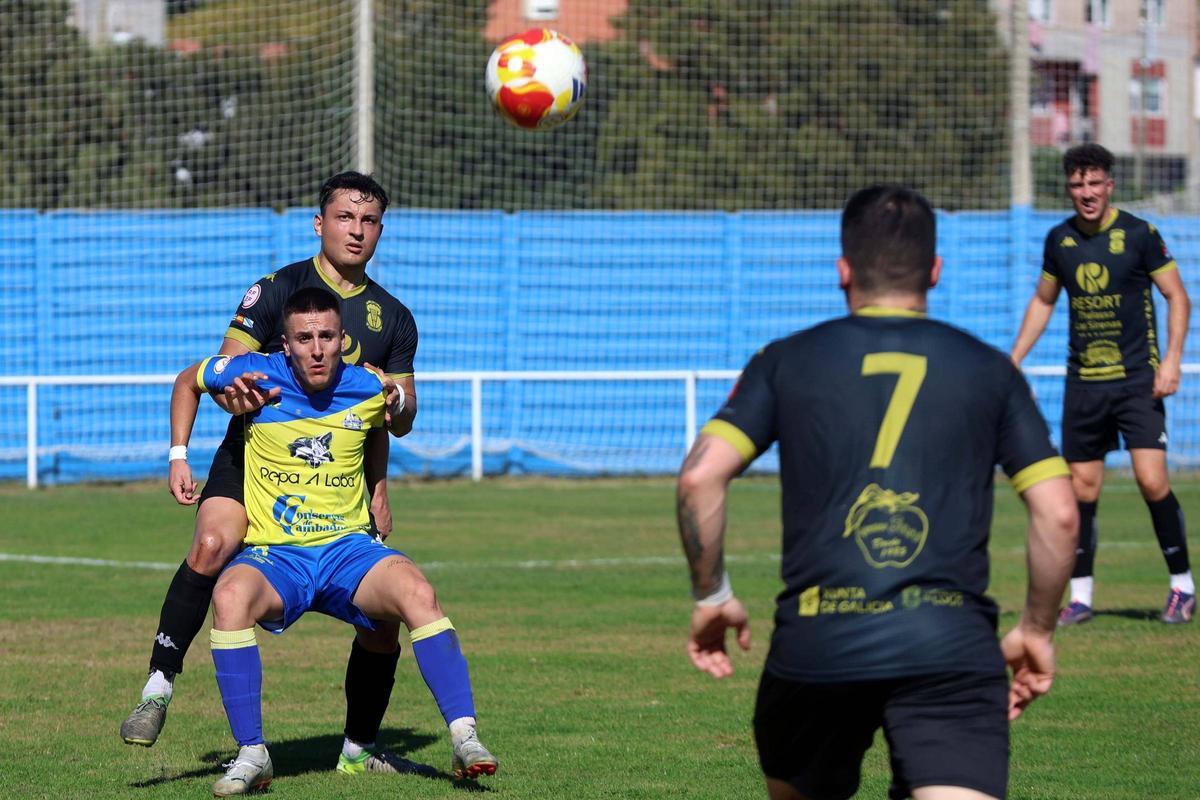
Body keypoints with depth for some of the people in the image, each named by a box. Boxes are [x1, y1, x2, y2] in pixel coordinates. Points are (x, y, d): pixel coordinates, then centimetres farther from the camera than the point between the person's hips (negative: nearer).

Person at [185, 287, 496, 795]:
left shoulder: (366, 389, 1)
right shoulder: (255, 375, -5)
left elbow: (399, 427, 27)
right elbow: (187, 381, 16)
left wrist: (397, 406, 8)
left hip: (348, 548, 1)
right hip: (272, 553, -1)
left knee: (417, 593, -30)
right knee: (231, 596, -36)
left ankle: (465, 738, -26)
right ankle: (251, 754, -26)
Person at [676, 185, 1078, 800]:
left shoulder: (787, 362, 11)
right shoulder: (989, 371, 12)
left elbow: (700, 476, 0)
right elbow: (1058, 514, 7)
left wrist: (711, 596, 13)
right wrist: (1035, 631, 20)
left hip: (815, 647, 1)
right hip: (953, 648, -1)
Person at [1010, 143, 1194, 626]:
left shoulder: (1138, 234, -6)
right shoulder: (1060, 240, 6)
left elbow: (1177, 297, -1)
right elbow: (1043, 301, 20)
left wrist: (1171, 359, -12)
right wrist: (1013, 361, 15)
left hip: (1137, 378, -4)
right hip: (1083, 382, 4)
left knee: (1152, 481, -13)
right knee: (1082, 488, 4)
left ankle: (1182, 586, 0)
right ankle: (1080, 596, 12)